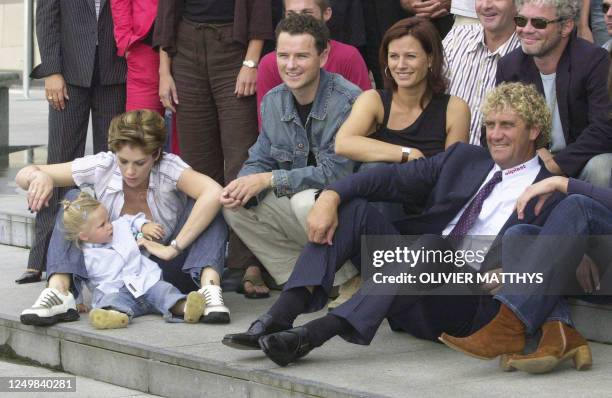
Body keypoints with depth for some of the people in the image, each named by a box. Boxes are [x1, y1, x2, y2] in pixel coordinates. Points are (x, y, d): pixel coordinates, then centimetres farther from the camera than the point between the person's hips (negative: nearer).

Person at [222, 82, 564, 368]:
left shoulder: (548, 195, 2)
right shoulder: (465, 158, 18)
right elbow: (394, 178, 7)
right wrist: (330, 196, -8)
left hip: (463, 303, -6)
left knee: (433, 246, -36)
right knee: (352, 207, -10)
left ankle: (316, 333, -47)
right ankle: (279, 319, -28)